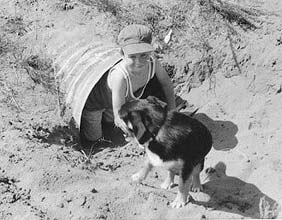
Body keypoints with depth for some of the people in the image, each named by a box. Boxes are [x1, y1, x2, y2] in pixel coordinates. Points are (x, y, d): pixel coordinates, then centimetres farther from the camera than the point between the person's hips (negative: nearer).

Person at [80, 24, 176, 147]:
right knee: (92, 139, 14)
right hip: (95, 102, -5)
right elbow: (119, 117, -40)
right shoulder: (120, 76, -47)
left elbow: (166, 84, -8)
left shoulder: (152, 63, -31)